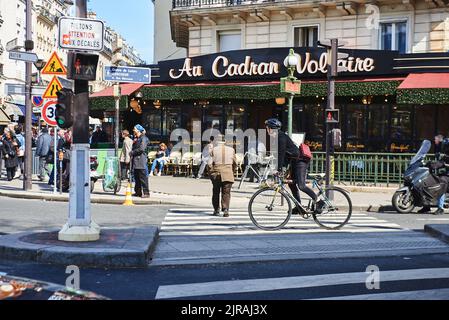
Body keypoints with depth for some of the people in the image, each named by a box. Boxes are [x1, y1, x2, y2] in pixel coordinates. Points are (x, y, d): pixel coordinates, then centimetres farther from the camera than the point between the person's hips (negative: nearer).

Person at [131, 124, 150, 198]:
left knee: (143, 177, -9)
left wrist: (132, 152, -10)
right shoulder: (136, 139, 20)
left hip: (141, 160, -9)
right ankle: (138, 192, 17)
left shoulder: (143, 138, -7)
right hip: (135, 161, 9)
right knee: (136, 177, 11)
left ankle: (146, 193, -9)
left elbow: (141, 149, -17)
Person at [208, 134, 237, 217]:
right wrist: (232, 170, 25)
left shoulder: (214, 150, -2)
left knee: (216, 192, 14)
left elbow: (210, 163, -6)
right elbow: (235, 163, 10)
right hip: (228, 174, 0)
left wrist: (210, 173, 5)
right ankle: (225, 209, -13)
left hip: (216, 173, 0)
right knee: (226, 192, 1)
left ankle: (216, 210, 18)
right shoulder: (231, 150, 5)